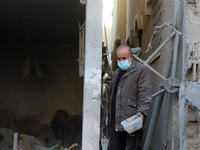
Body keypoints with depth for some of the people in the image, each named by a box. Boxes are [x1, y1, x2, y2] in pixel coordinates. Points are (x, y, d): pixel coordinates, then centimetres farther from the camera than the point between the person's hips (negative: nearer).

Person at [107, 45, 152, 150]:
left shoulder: (141, 70, -2)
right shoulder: (117, 73, 23)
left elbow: (145, 93, -11)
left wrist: (142, 112, -23)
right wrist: (110, 116, 21)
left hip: (131, 118, -8)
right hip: (115, 121, 8)